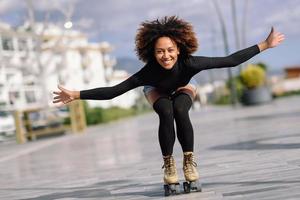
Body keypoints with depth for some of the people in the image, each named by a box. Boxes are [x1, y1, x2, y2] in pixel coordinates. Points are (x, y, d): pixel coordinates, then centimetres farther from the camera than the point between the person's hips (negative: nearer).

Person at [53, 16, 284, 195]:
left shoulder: (189, 63, -41)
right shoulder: (148, 73, -41)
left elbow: (230, 60, -36)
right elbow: (112, 91, -37)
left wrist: (265, 45, -35)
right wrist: (75, 95, -42)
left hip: (183, 88, 0)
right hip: (157, 91, 0)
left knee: (180, 110, -30)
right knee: (166, 112, -30)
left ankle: (189, 161, -14)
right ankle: (168, 163, -13)